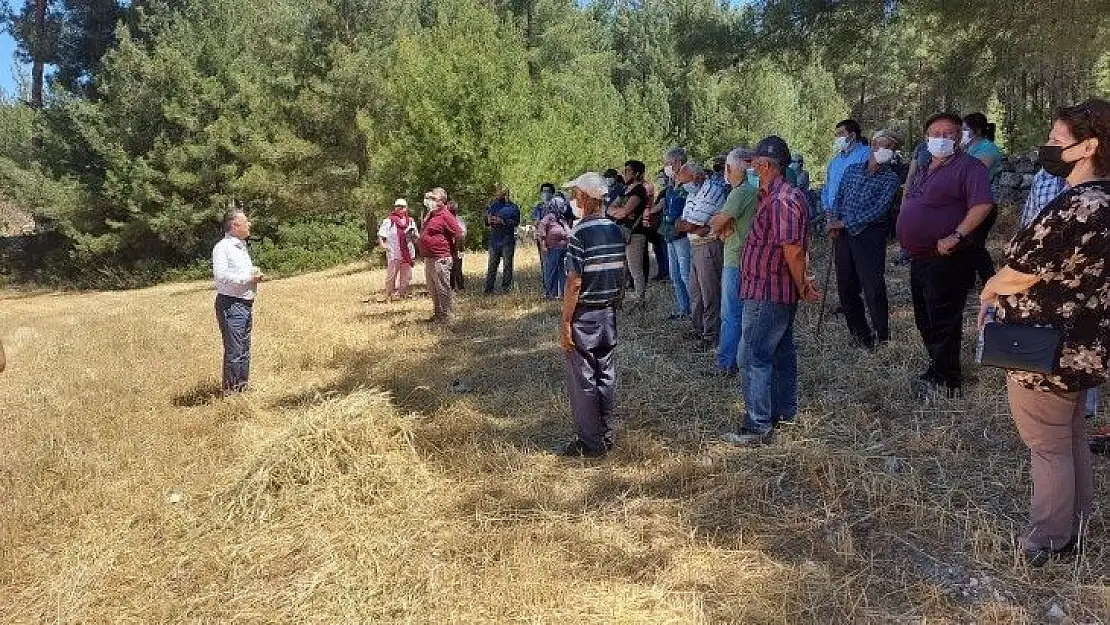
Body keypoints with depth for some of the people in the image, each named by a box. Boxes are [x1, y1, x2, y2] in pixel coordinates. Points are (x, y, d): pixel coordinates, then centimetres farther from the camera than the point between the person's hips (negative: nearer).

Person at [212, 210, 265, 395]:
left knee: (244, 350, 14)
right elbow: (220, 275, -23)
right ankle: (230, 392, 0)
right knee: (234, 352, -7)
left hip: (246, 304, 9)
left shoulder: (242, 247, 18)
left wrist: (256, 274, 9)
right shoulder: (222, 247, -11)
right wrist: (248, 278, -18)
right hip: (231, 304, -9)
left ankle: (243, 387, 24)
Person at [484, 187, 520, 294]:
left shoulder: (513, 207, 5)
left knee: (507, 264, -1)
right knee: (492, 264, 0)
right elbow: (486, 222, 19)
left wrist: (503, 221, -16)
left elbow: (516, 222, -6)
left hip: (508, 240, -3)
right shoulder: (493, 205, 16)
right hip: (494, 239, 3)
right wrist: (489, 220, -4)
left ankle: (505, 287, 4)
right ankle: (488, 287, 2)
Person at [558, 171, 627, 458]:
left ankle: (591, 443, 9)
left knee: (582, 380, 2)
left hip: (583, 316, -7)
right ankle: (607, 436, 23)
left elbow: (574, 283, -19)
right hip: (608, 314, 7)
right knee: (606, 376, 14)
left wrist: (565, 322, -15)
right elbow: (620, 275, 12)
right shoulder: (617, 231, 5)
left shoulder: (581, 234, -18)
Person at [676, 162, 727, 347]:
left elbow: (689, 224, -20)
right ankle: (699, 329, 28)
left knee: (710, 294, -3)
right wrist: (700, 229, -12)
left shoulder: (711, 191, -16)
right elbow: (682, 225, 5)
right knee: (695, 292, 16)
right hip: (695, 247, 10)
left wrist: (683, 224, 1)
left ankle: (711, 337, 4)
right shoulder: (693, 193, 15)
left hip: (709, 247, -10)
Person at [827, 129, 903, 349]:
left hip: (869, 236, -4)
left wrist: (845, 222, -13)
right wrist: (833, 220, -3)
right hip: (843, 235, 5)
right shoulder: (852, 170, 12)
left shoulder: (890, 178, -1)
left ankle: (883, 336, -1)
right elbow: (838, 198, 16)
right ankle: (860, 333, 21)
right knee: (846, 287, 8)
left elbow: (879, 209, -12)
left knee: (873, 287, -11)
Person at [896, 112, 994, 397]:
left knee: (943, 322, -5)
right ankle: (937, 368, 33)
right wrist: (908, 240, 17)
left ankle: (947, 382, 4)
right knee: (925, 319, 18)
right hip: (920, 258, 9)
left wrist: (956, 237, -27)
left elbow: (983, 205, -24)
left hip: (946, 259, -9)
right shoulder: (924, 169, 16)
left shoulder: (968, 167, -11)